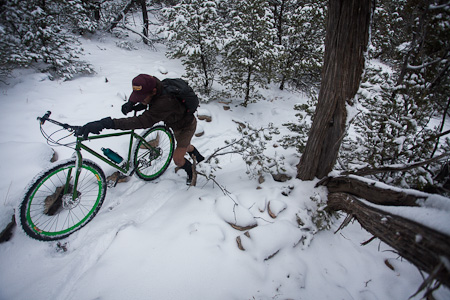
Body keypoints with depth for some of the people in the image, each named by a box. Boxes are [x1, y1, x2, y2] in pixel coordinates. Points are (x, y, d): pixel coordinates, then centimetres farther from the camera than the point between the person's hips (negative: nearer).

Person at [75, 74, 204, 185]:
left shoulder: (164, 102, -46)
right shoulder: (153, 86, -22)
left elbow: (143, 121, -54)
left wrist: (107, 123, -59)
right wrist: (131, 103, -21)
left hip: (187, 125, -8)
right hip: (176, 123, 8)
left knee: (177, 159, -6)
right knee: (185, 146, 29)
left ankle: (192, 172, 26)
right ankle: (200, 158, 58)